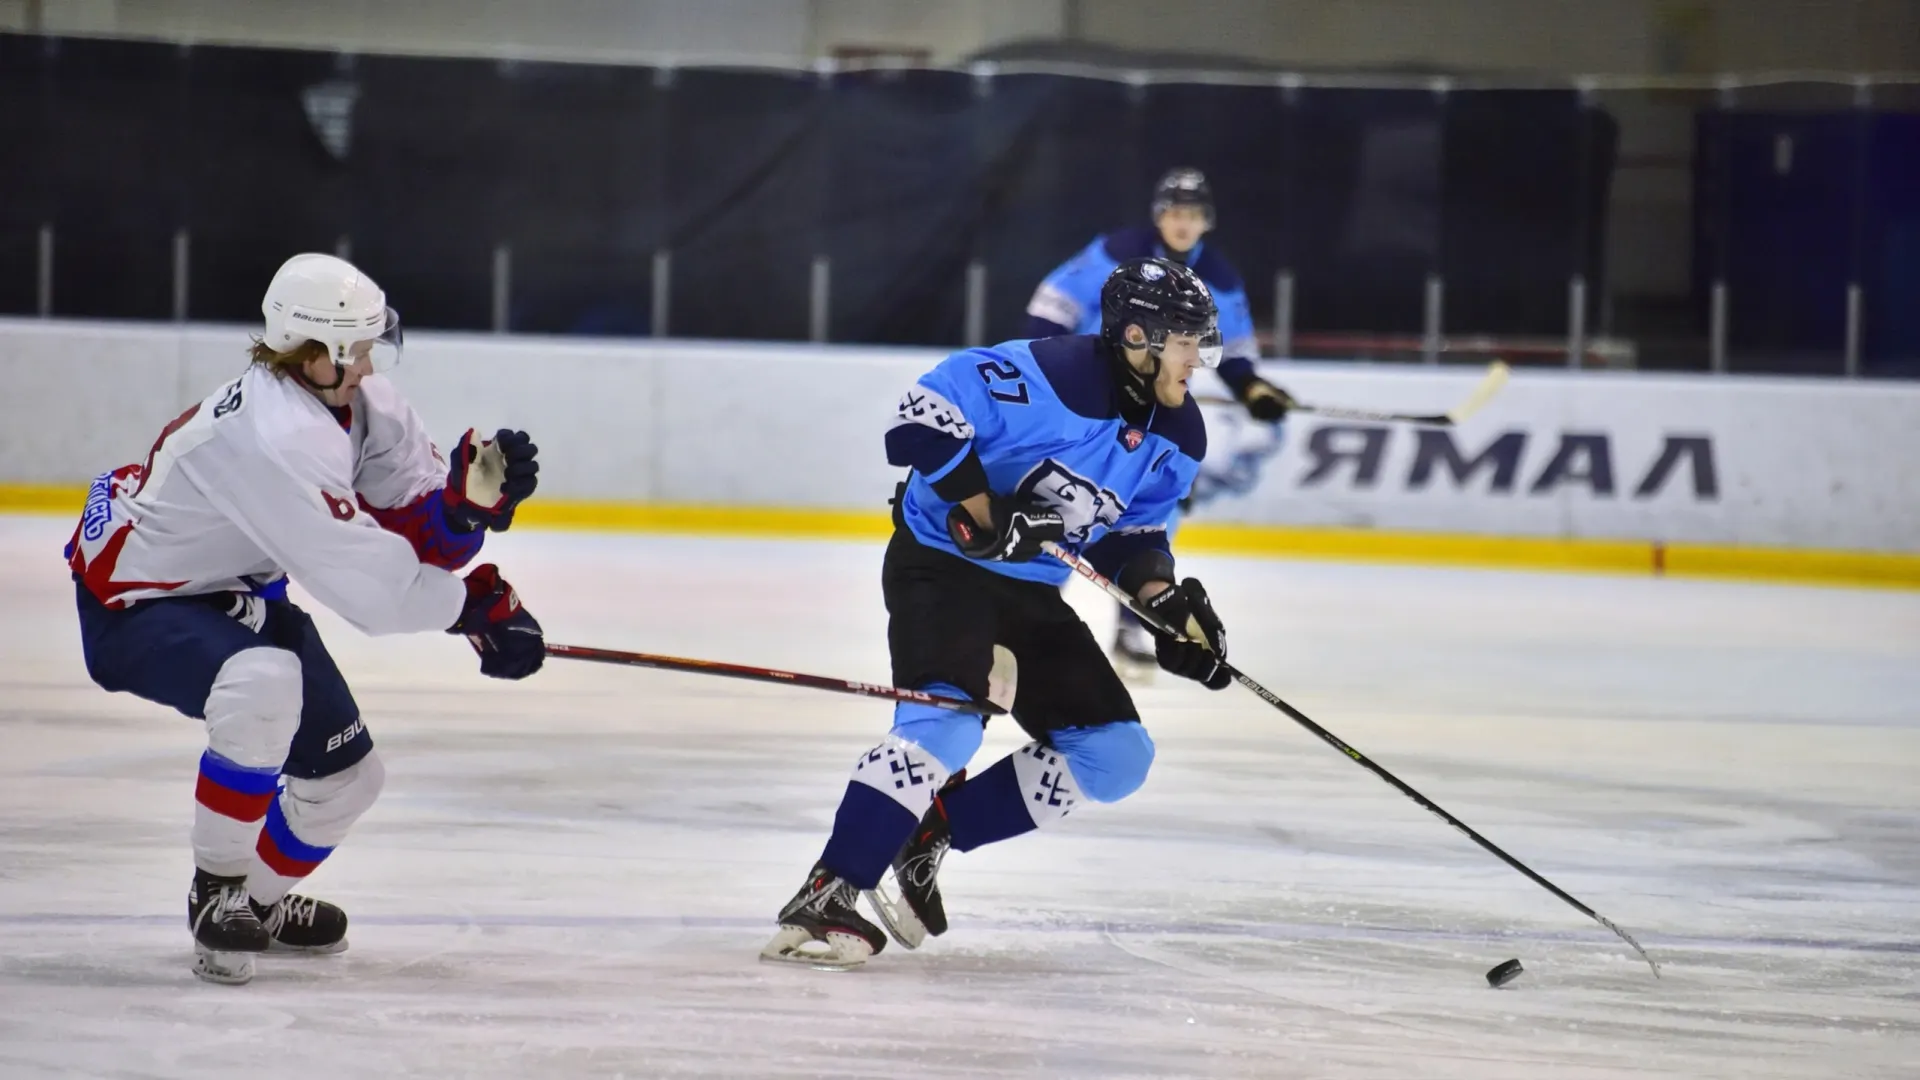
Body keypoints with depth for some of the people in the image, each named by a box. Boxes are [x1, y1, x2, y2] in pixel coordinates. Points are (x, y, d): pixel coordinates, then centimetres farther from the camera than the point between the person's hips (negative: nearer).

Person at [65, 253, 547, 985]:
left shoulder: (362, 404, -9)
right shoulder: (278, 439, -36)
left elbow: (422, 538, -9)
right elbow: (373, 587, -35)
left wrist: (474, 493, -30)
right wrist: (486, 608, -24)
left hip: (233, 591, 9)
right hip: (132, 602, -9)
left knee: (345, 773, 10)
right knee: (266, 683, -38)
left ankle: (259, 899, 39)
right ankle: (217, 891, -19)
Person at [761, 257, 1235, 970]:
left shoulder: (1177, 437, 2)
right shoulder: (1046, 376, -24)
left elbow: (1133, 532, 15)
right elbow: (923, 416, -26)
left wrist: (1168, 602, -4)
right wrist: (986, 517, -26)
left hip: (1030, 590, 9)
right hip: (941, 563, -9)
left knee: (1115, 758, 2)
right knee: (947, 724, -30)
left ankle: (927, 834, 9)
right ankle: (823, 901, -27)